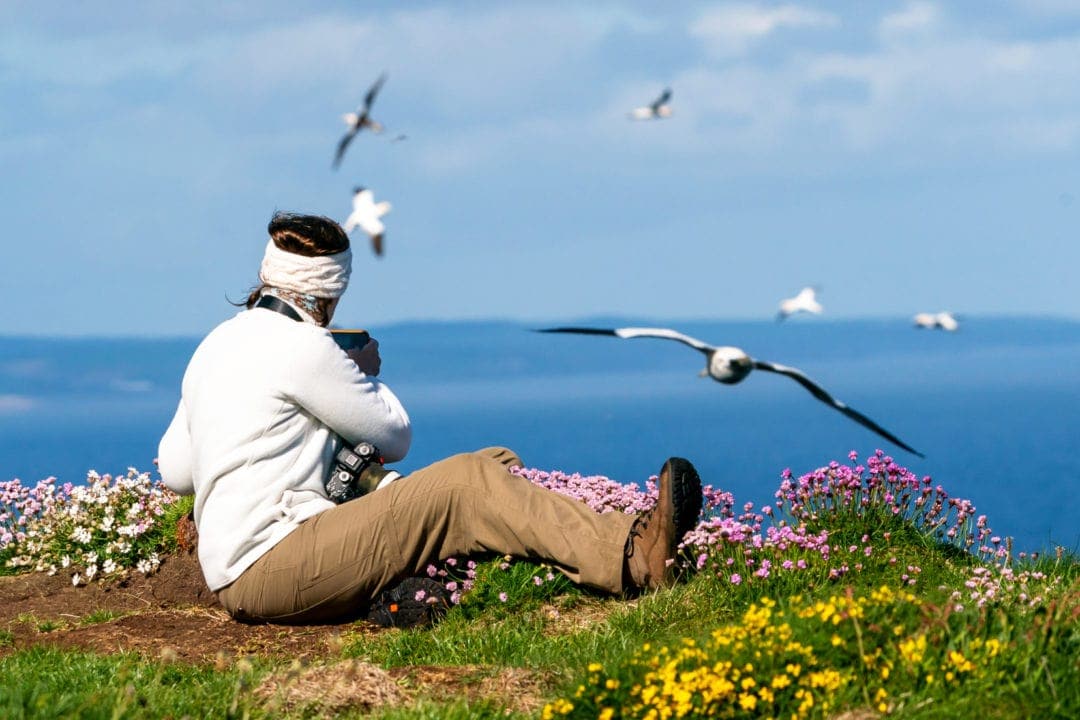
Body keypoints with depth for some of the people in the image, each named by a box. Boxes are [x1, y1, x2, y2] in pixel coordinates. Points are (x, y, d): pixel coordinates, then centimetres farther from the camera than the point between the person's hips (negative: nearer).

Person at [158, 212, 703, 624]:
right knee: (466, 486, -14)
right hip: (267, 569, -9)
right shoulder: (301, 346, -12)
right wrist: (366, 375, 17)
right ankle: (630, 558, -20)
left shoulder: (216, 344, 16)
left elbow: (173, 470, 21)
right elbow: (395, 437, -2)